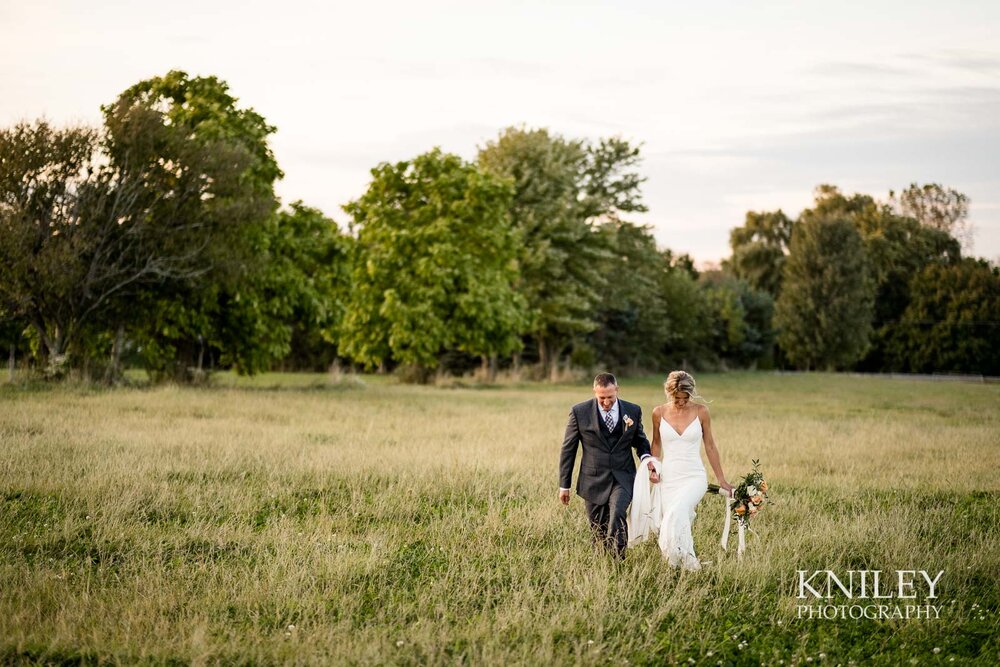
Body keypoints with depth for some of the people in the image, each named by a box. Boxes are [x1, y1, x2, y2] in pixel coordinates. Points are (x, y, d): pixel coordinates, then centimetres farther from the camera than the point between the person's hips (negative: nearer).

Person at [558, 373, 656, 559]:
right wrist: (564, 485, 4)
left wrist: (646, 457, -5)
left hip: (622, 478, -1)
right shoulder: (579, 412, -3)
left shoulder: (633, 411, 2)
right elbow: (568, 449, 3)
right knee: (598, 530, 5)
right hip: (594, 480, 1)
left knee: (617, 514, -26)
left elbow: (639, 440, 18)